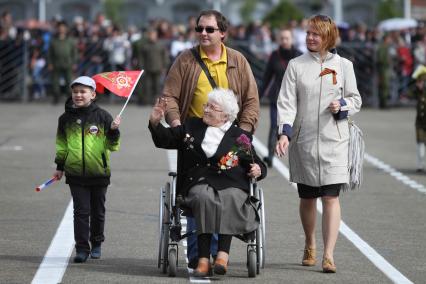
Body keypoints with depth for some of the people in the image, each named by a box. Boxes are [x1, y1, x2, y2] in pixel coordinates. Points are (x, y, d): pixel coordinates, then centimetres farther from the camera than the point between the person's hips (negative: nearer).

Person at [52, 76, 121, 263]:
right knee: (81, 211, -3)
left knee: (98, 211, 11)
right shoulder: (66, 118, 4)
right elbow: (62, 144, 15)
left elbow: (112, 145, 1)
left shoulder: (102, 116, -2)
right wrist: (60, 167, 13)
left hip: (99, 172, 0)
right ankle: (82, 248, 0)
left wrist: (113, 131, -17)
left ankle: (96, 244, 27)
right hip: (76, 174, 1)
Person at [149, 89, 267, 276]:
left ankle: (223, 254, -42)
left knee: (230, 199, -36)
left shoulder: (240, 136, 15)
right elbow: (165, 140, 25)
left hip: (232, 185, 0)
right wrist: (155, 123, 7)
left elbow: (258, 166, 19)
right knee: (204, 197, -35)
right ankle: (203, 259, -40)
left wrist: (258, 170, -4)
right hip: (199, 183, 0)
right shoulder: (191, 127, 21)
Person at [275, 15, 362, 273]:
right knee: (307, 197, 11)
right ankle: (310, 246, 34)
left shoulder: (343, 65, 5)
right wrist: (285, 132, -18)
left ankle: (329, 256, -13)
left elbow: (355, 100, 11)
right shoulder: (296, 65, 3)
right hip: (303, 141, 1)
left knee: (331, 197, -10)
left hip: (334, 141, -1)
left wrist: (341, 106, -11)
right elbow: (287, 102, -3)